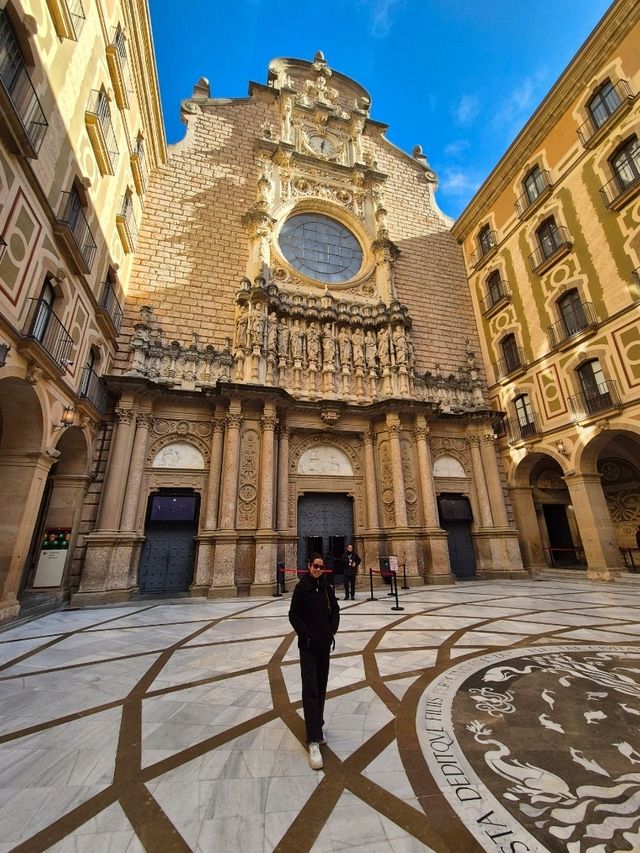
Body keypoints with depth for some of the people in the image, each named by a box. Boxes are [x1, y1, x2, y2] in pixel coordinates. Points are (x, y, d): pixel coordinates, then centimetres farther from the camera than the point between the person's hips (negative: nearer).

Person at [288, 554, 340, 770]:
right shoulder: (302, 586, -12)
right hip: (308, 645, -4)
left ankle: (316, 723, 35)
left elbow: (335, 610, 9)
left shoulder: (327, 587, 0)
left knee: (321, 685, 16)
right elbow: (293, 614, -9)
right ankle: (314, 740, -2)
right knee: (310, 688, -6)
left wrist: (332, 631, -2)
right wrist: (305, 635, -13)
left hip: (325, 643, 5)